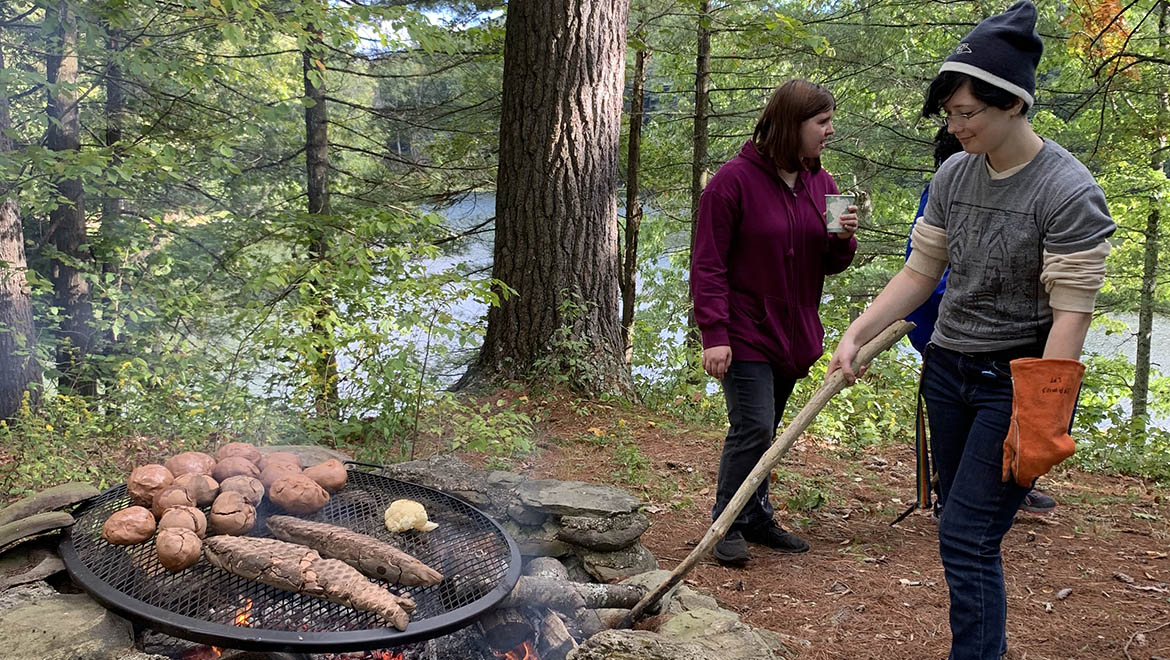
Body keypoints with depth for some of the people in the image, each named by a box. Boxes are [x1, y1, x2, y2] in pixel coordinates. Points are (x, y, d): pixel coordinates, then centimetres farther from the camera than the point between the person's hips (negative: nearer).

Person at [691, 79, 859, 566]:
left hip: (793, 333, 6)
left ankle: (757, 519, 27)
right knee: (753, 427, -10)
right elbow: (708, 265, -13)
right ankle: (728, 526, 6)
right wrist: (714, 334, -20)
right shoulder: (735, 179, -12)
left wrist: (843, 240, -8)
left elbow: (828, 266, 15)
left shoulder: (821, 184, 8)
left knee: (763, 432, 14)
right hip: (744, 333, -6)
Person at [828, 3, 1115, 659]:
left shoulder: (1068, 191, -18)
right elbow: (920, 273, 9)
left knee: (967, 540, -10)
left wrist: (1037, 422, -20)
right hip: (949, 369, 7)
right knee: (966, 529, 16)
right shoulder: (954, 176, 2)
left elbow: (1072, 312, -18)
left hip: (1017, 379, -7)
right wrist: (854, 335, 0)